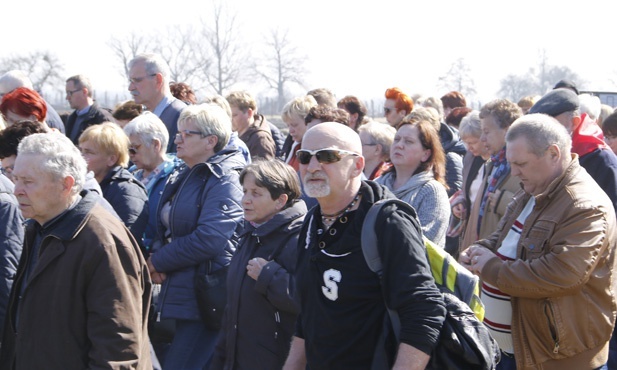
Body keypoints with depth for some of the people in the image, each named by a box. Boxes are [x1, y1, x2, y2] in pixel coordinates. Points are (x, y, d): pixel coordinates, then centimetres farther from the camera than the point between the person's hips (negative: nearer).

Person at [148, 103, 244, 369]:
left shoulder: (224, 181, -12)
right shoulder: (180, 178, 16)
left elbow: (208, 240, -23)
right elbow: (166, 230, 21)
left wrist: (158, 261, -11)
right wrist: (155, 259, -3)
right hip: (176, 296, 9)